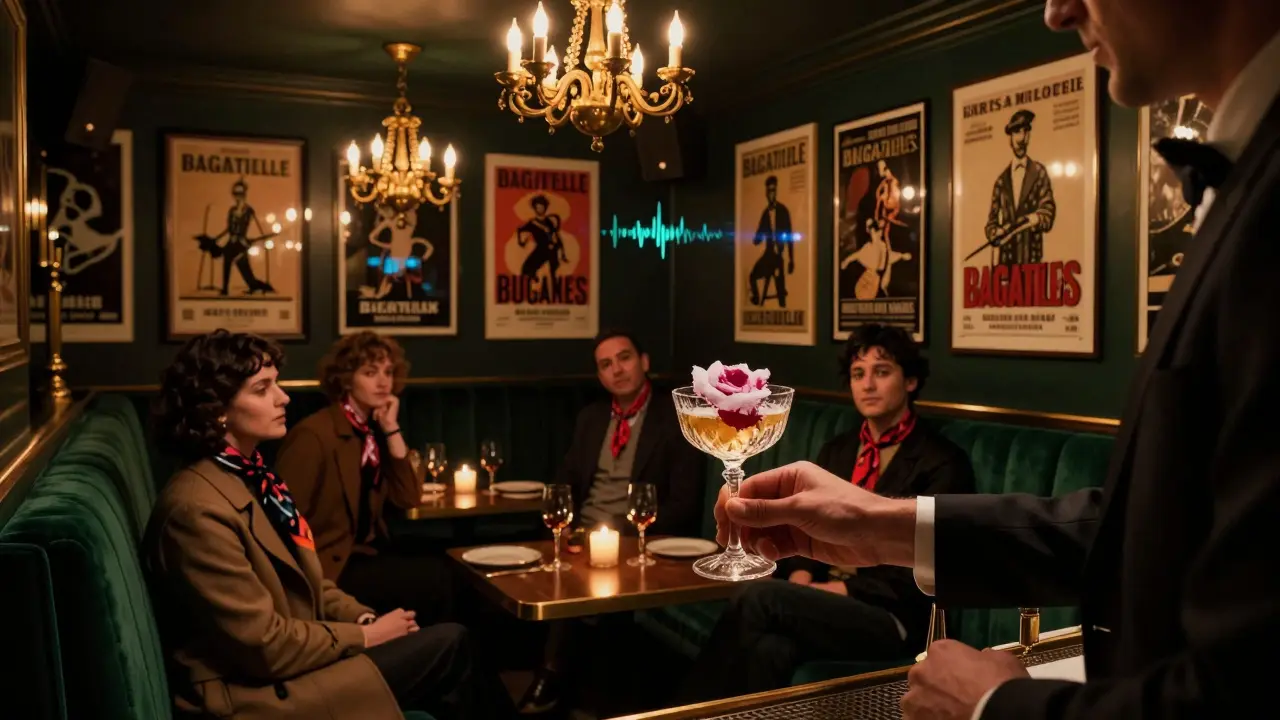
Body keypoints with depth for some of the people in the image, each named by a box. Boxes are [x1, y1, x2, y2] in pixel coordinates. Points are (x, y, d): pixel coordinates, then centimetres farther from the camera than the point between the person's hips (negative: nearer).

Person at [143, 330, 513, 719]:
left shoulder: (250, 476, 8)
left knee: (450, 640, -1)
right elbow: (266, 646, -22)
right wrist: (364, 636, -11)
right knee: (449, 644, -11)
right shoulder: (199, 507, -22)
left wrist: (366, 618, -1)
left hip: (286, 660, 9)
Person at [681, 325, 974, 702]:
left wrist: (839, 589, -15)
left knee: (757, 596, -27)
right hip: (825, 599, 5)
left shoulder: (943, 463, -4)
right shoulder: (836, 450, 17)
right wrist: (801, 580, -8)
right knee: (770, 648, -32)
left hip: (893, 617, -5)